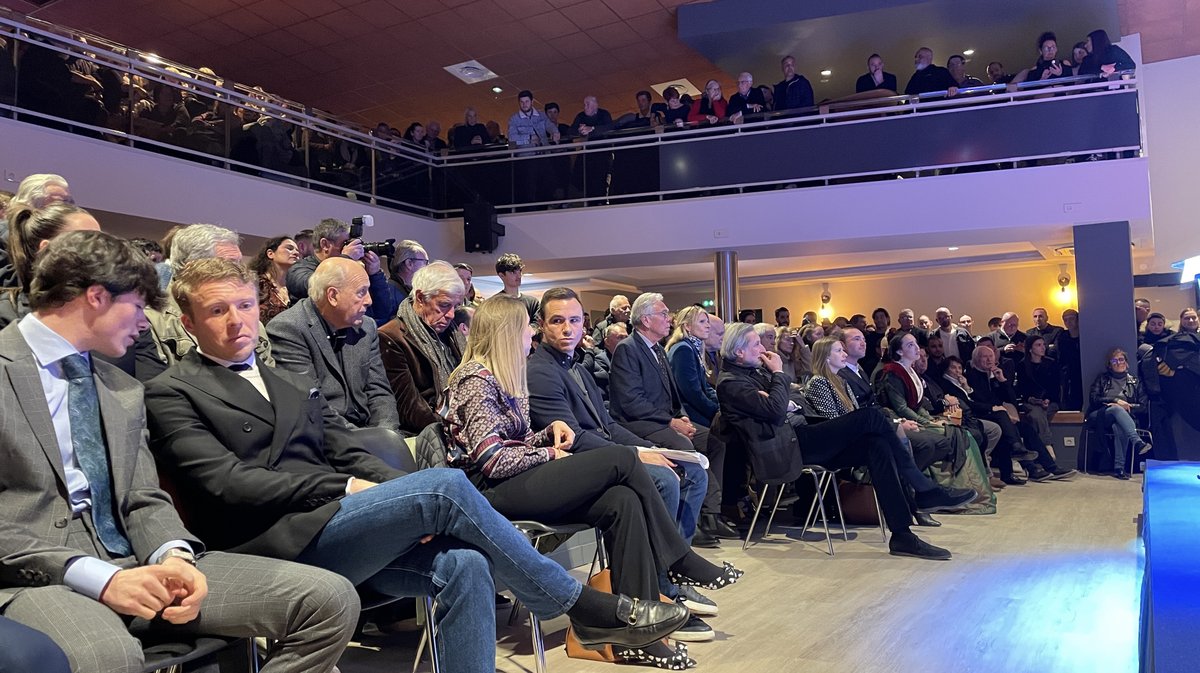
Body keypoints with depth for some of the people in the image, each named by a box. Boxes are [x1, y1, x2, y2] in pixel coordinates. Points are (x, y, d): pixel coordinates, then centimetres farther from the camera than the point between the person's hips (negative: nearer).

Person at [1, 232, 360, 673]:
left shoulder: (124, 389, 20)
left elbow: (145, 500, 15)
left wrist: (174, 555, -8)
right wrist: (99, 578, -20)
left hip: (133, 564, 6)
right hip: (38, 576, -6)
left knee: (329, 600, -9)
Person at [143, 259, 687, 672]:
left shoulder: (292, 386, 24)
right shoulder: (172, 394, 4)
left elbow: (349, 455, 15)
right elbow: (227, 483, -9)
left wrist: (405, 498, -6)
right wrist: (345, 489, -12)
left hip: (337, 533, 6)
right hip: (282, 544, -6)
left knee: (461, 565, -22)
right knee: (445, 486, -22)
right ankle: (584, 607, -9)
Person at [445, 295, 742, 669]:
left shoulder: (503, 376, 19)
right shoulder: (477, 379, -10)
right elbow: (491, 461, -17)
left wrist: (551, 432, 2)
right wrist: (550, 453, -5)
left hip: (517, 485, 9)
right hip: (495, 493, -9)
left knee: (623, 502, -18)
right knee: (621, 460, -18)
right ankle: (681, 562, -1)